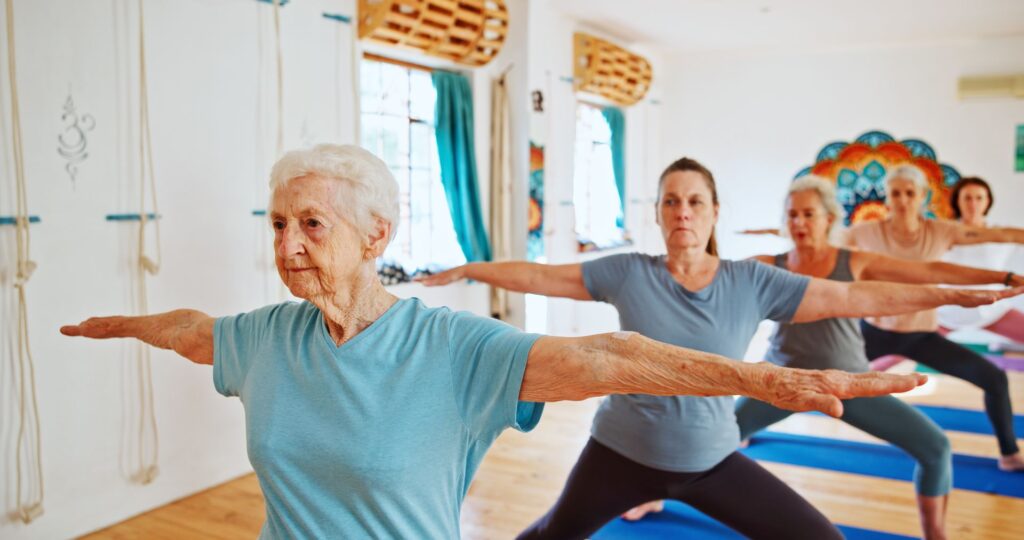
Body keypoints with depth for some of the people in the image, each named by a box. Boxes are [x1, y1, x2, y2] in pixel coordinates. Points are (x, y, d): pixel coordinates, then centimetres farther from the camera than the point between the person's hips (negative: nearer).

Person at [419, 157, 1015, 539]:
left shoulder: (752, 281, -10)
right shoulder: (627, 273, -11)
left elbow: (853, 297, -9)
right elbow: (541, 275, -4)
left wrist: (957, 295, -9)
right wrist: (466, 270, 2)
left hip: (713, 461, 1)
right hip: (622, 453, 0)